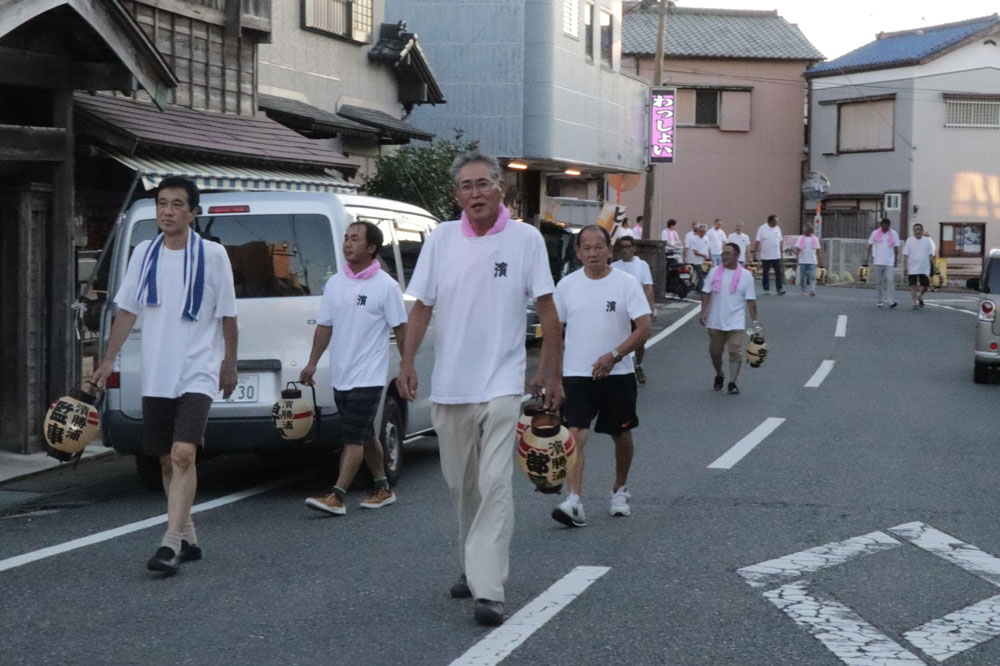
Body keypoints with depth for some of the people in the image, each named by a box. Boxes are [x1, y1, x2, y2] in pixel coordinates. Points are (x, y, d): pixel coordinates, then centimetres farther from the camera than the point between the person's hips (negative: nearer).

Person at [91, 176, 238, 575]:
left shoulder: (212, 254, -5)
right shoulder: (144, 254, 5)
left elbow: (227, 317, 2)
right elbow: (127, 311, 11)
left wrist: (229, 366, 6)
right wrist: (108, 360, 6)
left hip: (198, 373, -5)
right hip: (155, 376, 5)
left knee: (183, 454, -19)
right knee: (167, 460, 11)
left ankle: (171, 545, -18)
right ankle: (188, 539, 24)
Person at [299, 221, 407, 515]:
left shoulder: (385, 286, -8)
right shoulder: (334, 283, 8)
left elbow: (400, 329, -6)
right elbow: (324, 326, 13)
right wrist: (312, 363, 9)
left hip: (367, 377, -7)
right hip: (340, 375, 7)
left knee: (353, 437, -10)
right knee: (365, 435, 15)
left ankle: (336, 497, -13)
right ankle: (383, 489, 27)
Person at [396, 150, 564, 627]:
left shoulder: (525, 239, -3)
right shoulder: (441, 239, 4)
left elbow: (546, 309, 0)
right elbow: (421, 306, 6)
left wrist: (551, 373, -2)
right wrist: (407, 363, -3)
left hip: (500, 385, -4)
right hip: (449, 385, 4)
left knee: (494, 484, -13)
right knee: (460, 485, 15)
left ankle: (488, 591, -15)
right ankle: (473, 567, 33)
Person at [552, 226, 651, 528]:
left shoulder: (626, 283, -4)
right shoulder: (566, 285, 3)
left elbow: (644, 327, -10)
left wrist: (614, 355, -22)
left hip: (618, 375, 0)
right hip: (576, 375, 0)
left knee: (622, 436, 14)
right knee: (574, 436, -15)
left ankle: (620, 490, 36)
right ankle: (574, 503, -22)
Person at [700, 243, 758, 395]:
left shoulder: (746, 275, -3)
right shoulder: (714, 272, 1)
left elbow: (751, 300, -1)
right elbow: (706, 293, 4)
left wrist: (755, 321, -4)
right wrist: (704, 312, -7)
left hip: (736, 323, -2)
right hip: (715, 322, 2)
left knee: (735, 352, -8)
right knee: (714, 352, 11)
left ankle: (732, 382, 1)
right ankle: (719, 376, 35)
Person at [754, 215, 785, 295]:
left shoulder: (777, 228, 8)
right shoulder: (762, 229, -6)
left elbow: (780, 240, 16)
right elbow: (757, 241, -8)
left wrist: (781, 249, 13)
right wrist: (755, 251, -12)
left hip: (776, 255, 3)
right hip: (765, 256, -3)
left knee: (778, 272, -5)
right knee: (765, 273, 6)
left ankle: (780, 289, -6)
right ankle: (766, 289, 15)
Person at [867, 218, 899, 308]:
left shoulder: (894, 234, 3)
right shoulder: (875, 233, 3)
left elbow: (896, 247, 8)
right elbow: (870, 245, 9)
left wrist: (896, 258, 5)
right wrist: (870, 256, 1)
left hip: (890, 262, -1)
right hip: (878, 262, 1)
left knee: (890, 281, -12)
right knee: (879, 282, 6)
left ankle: (891, 300, -17)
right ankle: (881, 300, 15)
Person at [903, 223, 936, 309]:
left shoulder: (928, 241, 5)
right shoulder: (909, 241, 1)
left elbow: (931, 255, 7)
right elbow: (905, 255, -1)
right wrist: (905, 267, -8)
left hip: (925, 269, 1)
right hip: (912, 268, -1)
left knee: (925, 285, 5)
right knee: (913, 286, -6)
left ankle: (920, 297, 32)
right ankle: (915, 302, 0)